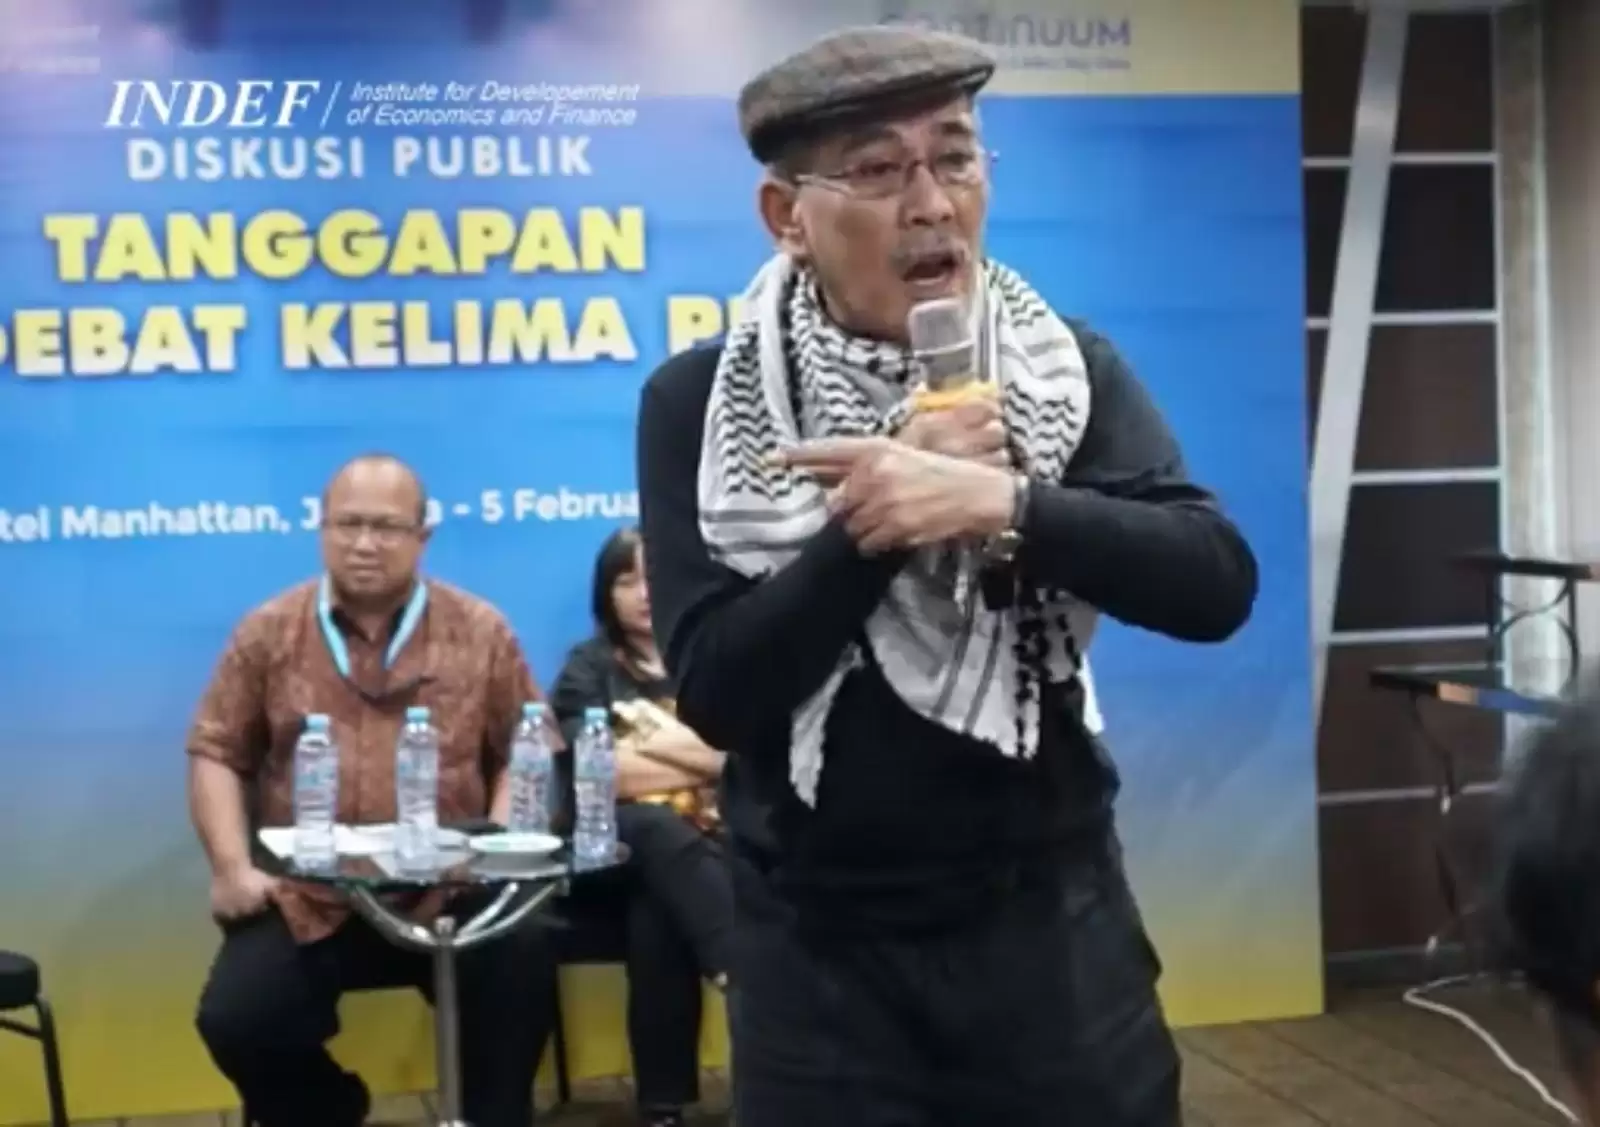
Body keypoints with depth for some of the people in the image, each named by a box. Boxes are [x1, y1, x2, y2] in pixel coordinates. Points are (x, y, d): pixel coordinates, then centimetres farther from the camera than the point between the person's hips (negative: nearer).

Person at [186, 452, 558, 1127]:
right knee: (235, 1021, -16)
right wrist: (231, 865, -4)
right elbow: (217, 753, 9)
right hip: (305, 900, 1)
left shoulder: (480, 632, 7)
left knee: (524, 971, -27)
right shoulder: (269, 633, 8)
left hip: (447, 897, -1)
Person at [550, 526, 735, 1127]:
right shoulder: (588, 668, 12)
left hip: (708, 842, 1)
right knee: (660, 826, -37)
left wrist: (661, 746, -6)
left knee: (655, 919, -35)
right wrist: (706, 760, -2)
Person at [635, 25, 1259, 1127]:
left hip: (1052, 921, 1)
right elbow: (716, 692, -13)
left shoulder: (1068, 369, -1)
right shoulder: (699, 402, -6)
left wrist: (994, 502, -27)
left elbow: (1216, 584, -14)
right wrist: (874, 523, -21)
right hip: (819, 949, -1)